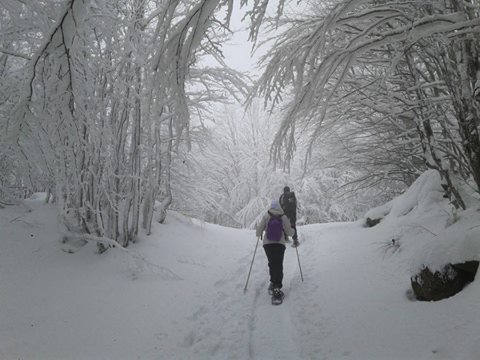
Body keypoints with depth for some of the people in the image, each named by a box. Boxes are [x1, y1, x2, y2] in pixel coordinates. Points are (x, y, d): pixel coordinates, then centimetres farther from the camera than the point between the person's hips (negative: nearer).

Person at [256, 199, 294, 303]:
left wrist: (259, 234, 21)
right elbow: (289, 232, -1)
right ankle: (277, 287, -15)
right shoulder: (284, 218, -5)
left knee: (272, 264, 18)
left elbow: (259, 230, -2)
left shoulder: (266, 217, -5)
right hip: (280, 244, -1)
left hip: (267, 244, 1)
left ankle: (273, 283, 21)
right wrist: (292, 231, 23)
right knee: (278, 266, -1)